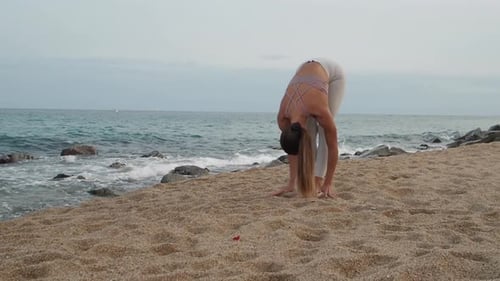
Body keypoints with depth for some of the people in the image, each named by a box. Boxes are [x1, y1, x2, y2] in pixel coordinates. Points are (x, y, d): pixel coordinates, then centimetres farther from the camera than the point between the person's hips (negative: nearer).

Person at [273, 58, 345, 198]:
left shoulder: (320, 111, -39)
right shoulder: (283, 117, -25)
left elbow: (333, 147, -27)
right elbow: (293, 146, -9)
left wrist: (328, 183, -22)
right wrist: (292, 182, -7)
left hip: (332, 72, -4)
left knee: (324, 132, -14)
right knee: (309, 133, -7)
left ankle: (318, 180, -11)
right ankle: (310, 180, 0)